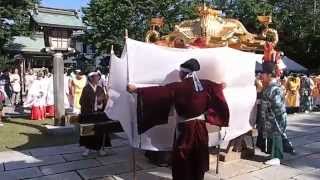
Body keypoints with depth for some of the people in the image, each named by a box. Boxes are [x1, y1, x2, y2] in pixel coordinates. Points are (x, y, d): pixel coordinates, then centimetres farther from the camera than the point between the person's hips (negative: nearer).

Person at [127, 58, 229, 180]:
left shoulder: (177, 87, -19)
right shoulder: (205, 85, -2)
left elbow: (157, 91, -18)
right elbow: (217, 87, 18)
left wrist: (136, 90, -10)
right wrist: (221, 86, 43)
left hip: (185, 129, -5)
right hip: (200, 128, 5)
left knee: (182, 160, 11)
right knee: (198, 158, 21)